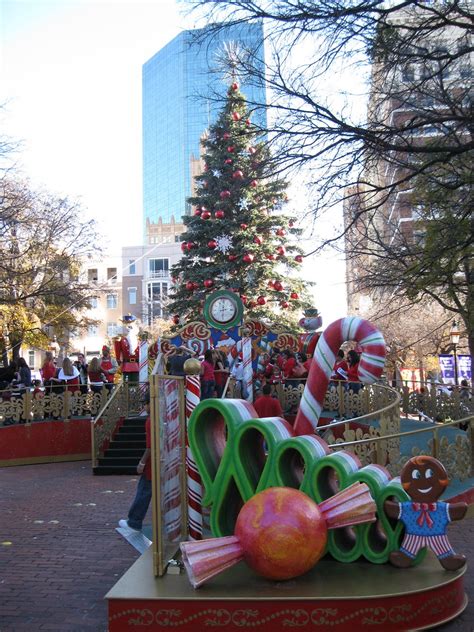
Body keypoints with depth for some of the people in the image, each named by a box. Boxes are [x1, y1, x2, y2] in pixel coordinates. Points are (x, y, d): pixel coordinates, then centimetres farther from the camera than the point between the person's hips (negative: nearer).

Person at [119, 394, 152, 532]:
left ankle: (134, 523, 13)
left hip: (152, 465, -8)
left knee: (143, 493, 3)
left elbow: (150, 446, -21)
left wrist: (142, 463, -14)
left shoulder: (151, 421, -17)